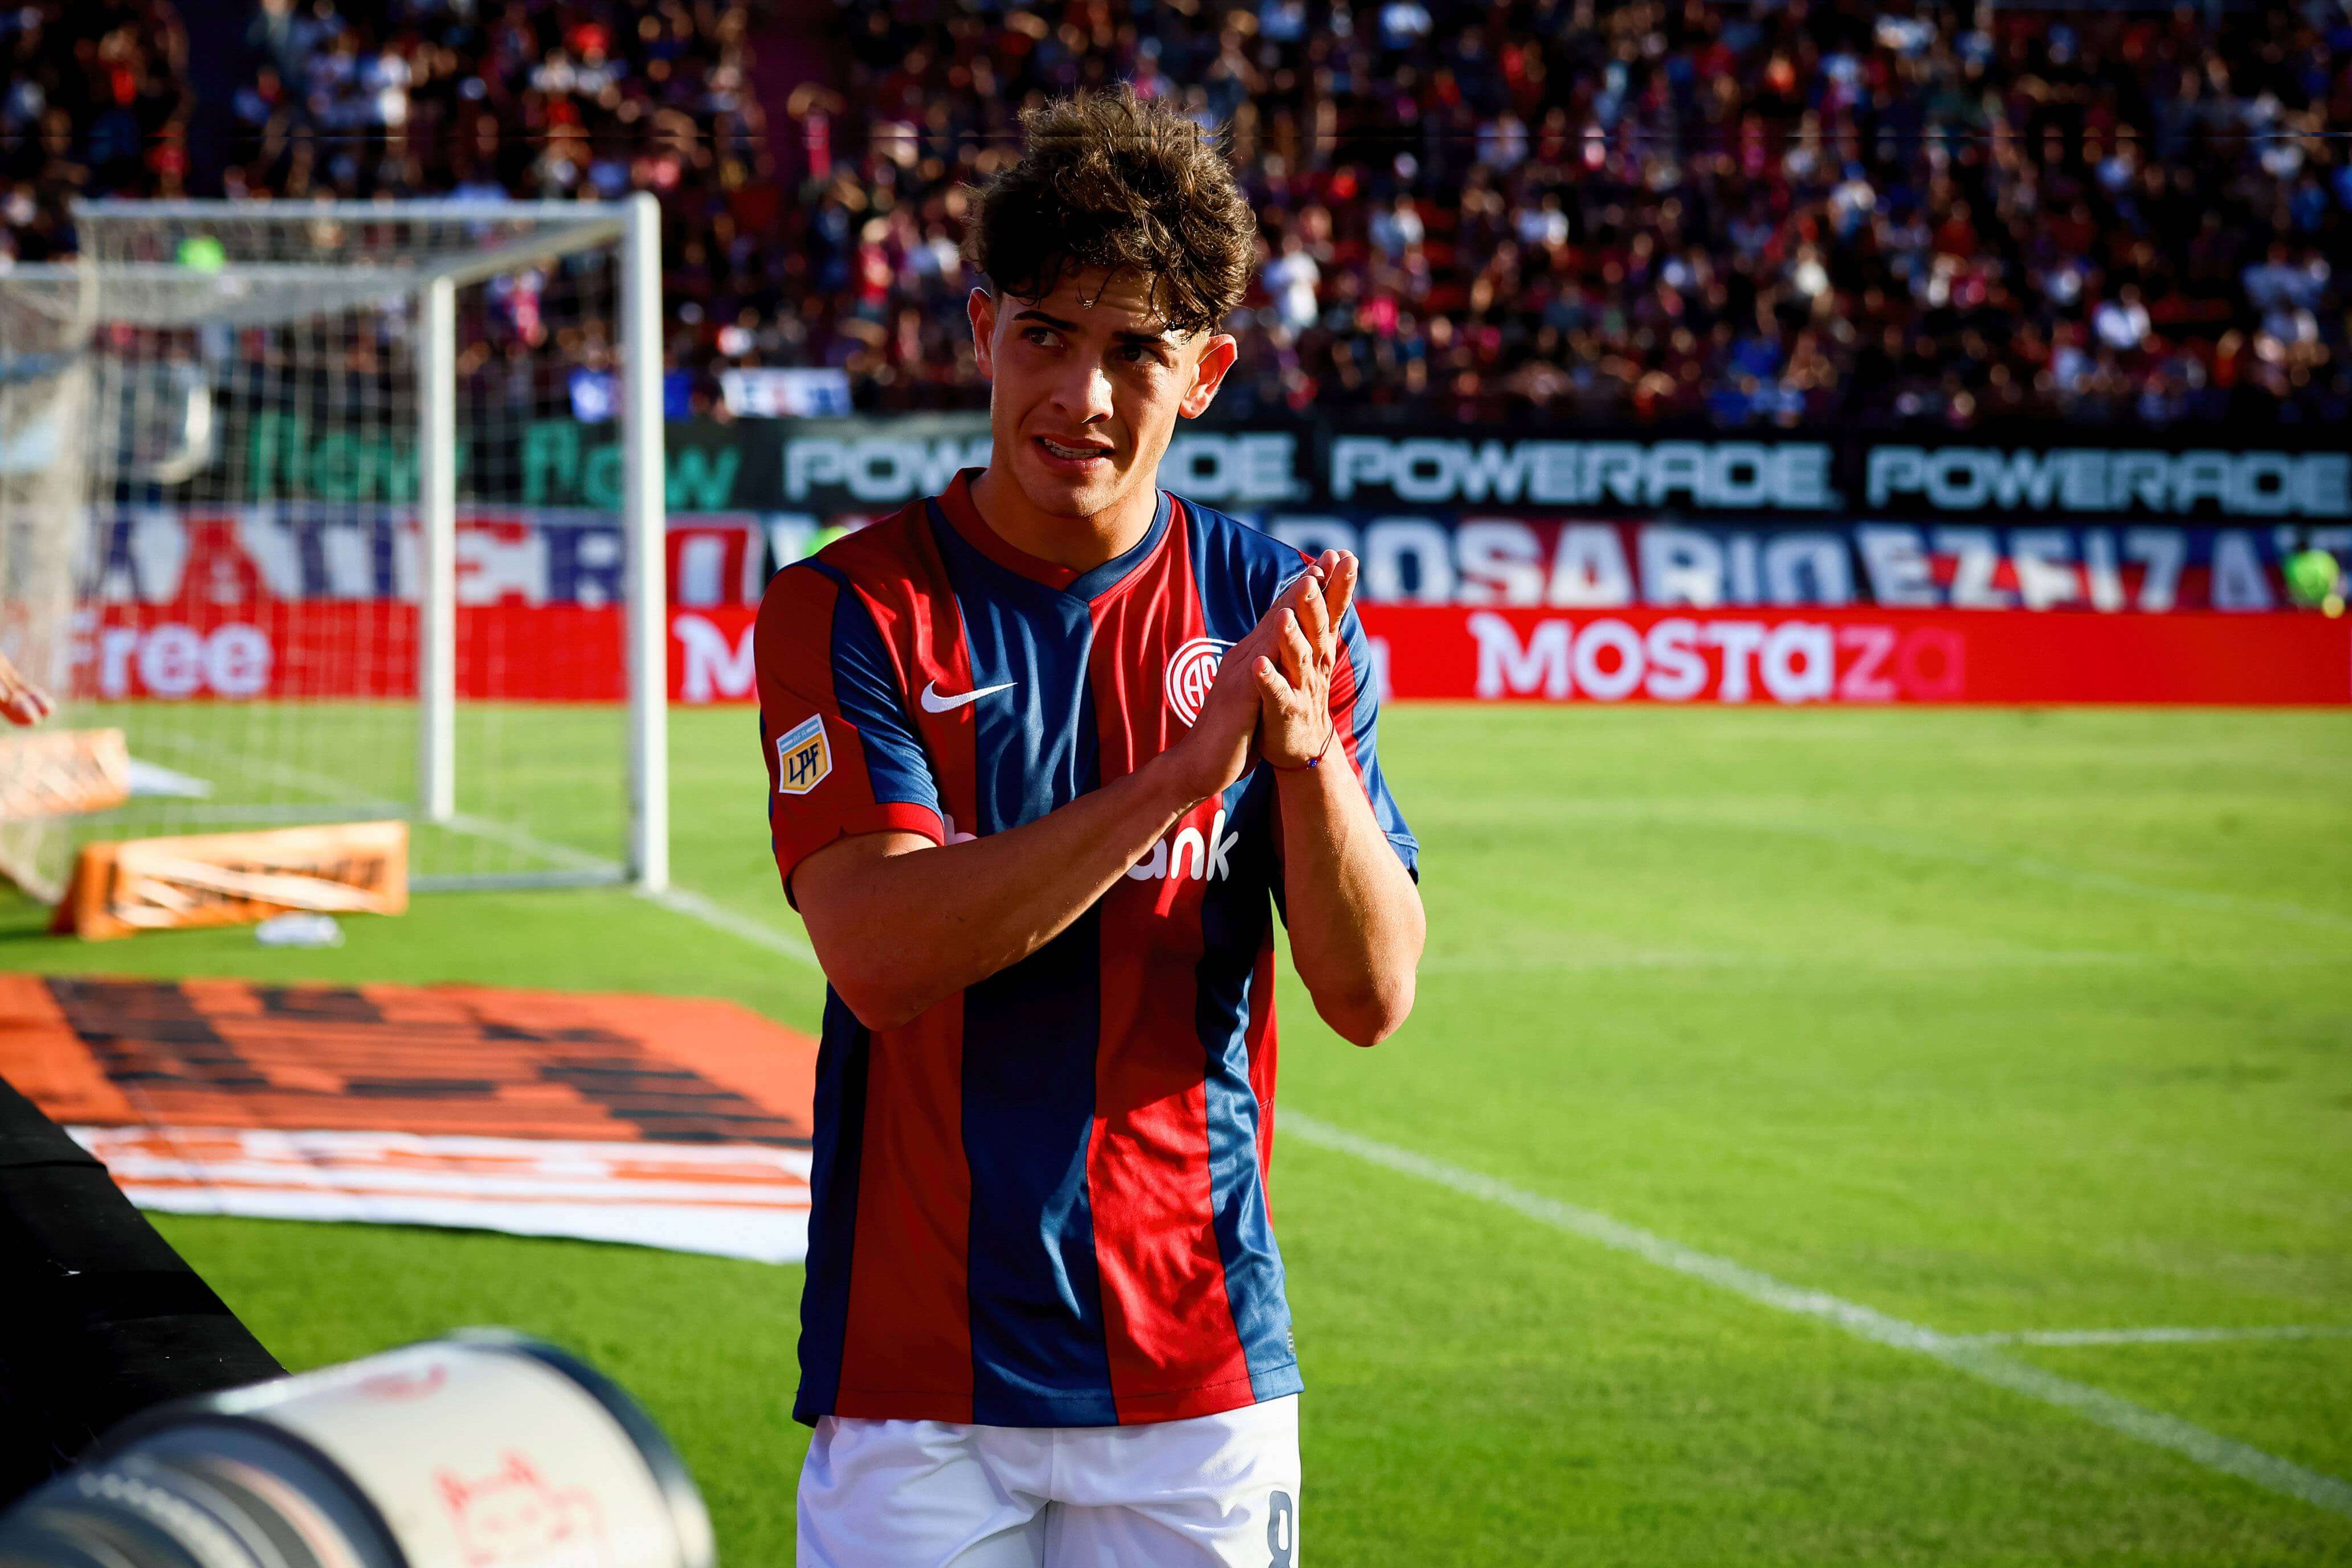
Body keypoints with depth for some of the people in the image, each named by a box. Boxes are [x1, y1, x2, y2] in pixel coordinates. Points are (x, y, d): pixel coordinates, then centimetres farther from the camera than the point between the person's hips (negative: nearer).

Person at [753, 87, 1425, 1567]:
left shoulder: (1272, 609, 4)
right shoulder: (849, 611, -3)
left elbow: (1372, 995, -2)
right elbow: (879, 956, -17)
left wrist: (1305, 748, -20)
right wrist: (1182, 771, -23)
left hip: (1198, 1372, 2)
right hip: (917, 1374, -2)